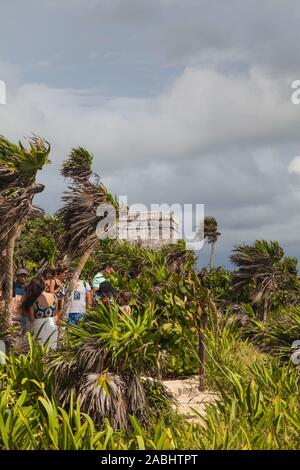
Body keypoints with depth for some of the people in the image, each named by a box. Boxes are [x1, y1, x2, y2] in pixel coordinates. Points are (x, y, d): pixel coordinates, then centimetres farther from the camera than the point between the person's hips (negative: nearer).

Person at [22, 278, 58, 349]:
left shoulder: (33, 301, -10)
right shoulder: (53, 296, -1)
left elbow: (32, 319, -6)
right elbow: (55, 313, 9)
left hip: (39, 327, -4)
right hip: (52, 326, 4)